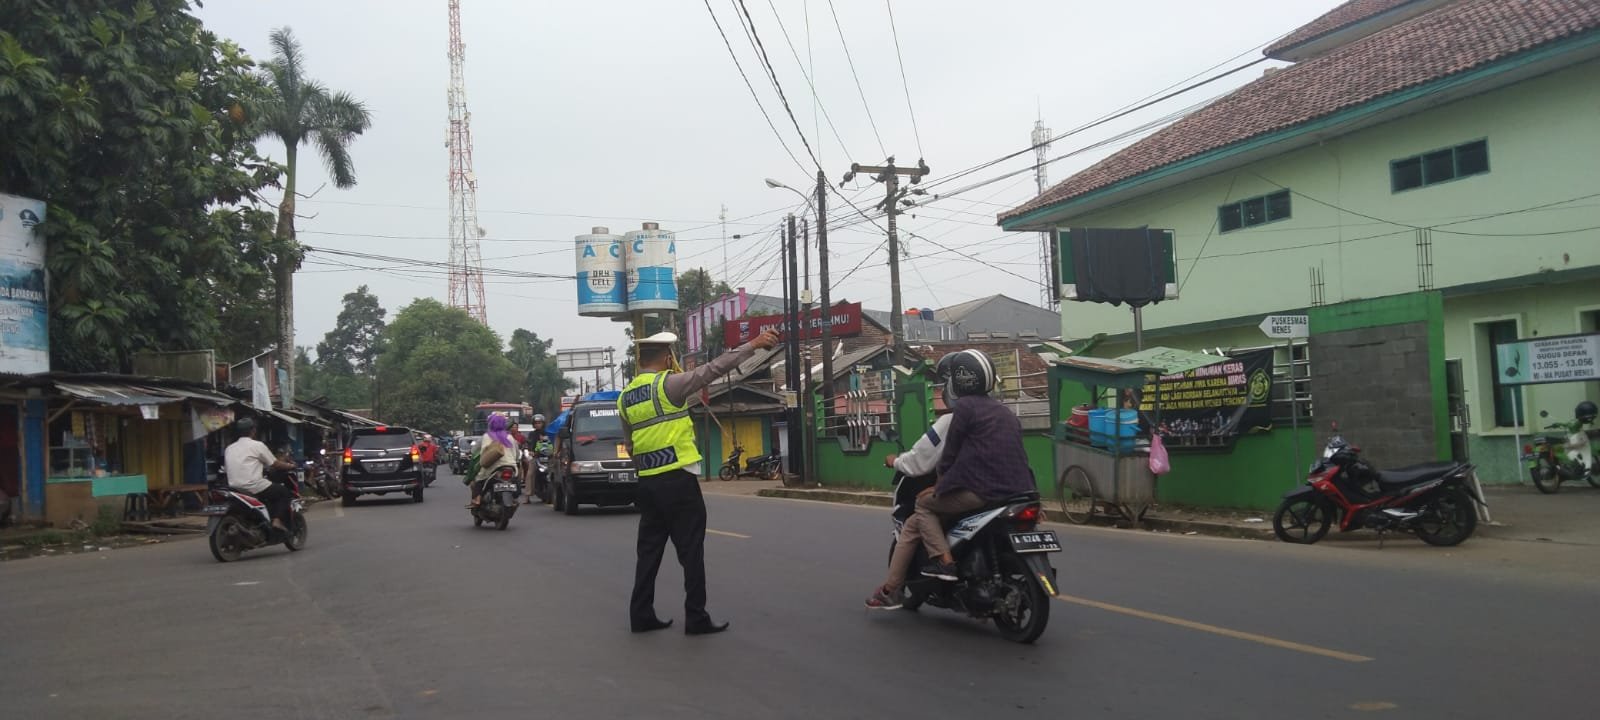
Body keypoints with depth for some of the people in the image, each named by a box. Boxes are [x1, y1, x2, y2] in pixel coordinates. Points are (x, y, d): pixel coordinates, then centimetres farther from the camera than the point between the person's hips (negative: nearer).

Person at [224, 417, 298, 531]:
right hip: (254, 487, -7)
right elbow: (276, 464, 3)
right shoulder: (257, 445, -2)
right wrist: (290, 465, 23)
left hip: (235, 488, 7)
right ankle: (277, 520, -6)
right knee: (284, 492, 12)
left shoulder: (229, 448, 15)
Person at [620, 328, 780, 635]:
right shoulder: (668, 384, -10)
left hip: (647, 483, 7)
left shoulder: (625, 397, 10)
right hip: (678, 481, -7)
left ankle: (641, 615, 16)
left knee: (649, 550, 13)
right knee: (691, 551, 0)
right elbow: (713, 369, -14)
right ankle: (696, 618, 3)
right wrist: (753, 345, -10)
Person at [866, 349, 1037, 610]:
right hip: (1016, 492, 8)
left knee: (924, 503, 11)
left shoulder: (965, 407, -1)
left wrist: (939, 485, 13)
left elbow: (950, 452, -1)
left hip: (980, 492, -8)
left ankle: (943, 559, -5)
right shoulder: (1006, 411, 23)